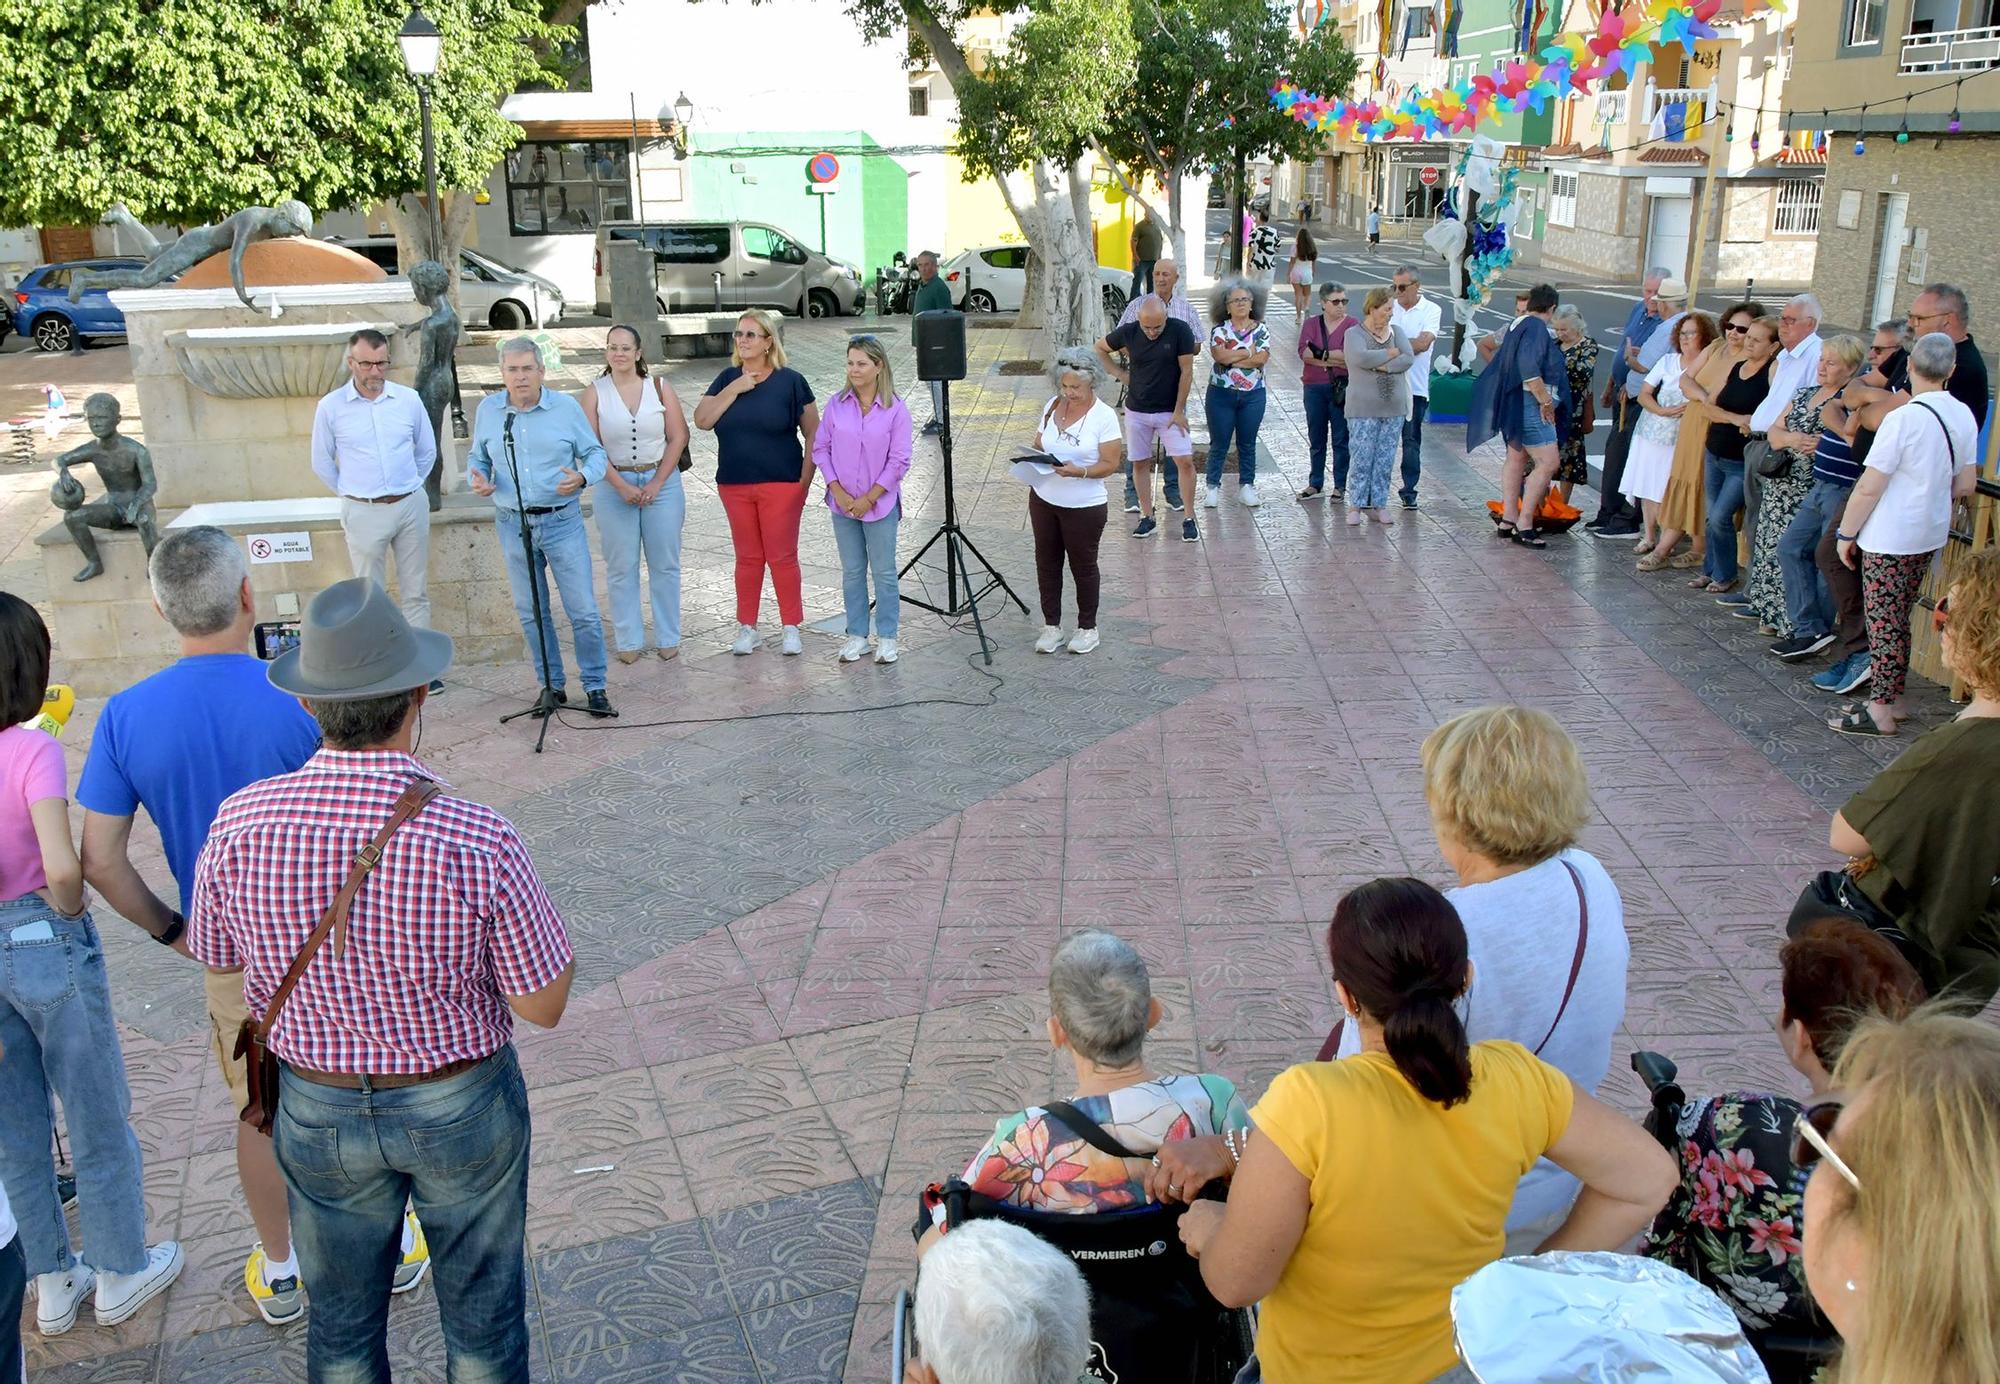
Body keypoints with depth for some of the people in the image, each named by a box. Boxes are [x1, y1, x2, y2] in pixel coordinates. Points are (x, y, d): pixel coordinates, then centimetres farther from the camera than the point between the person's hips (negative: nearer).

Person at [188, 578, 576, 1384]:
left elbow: (216, 956, 0)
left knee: (343, 1319, 24)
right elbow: (542, 1006, -19)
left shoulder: (239, 824, -20)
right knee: (483, 1314, 21)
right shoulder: (477, 842, -29)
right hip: (462, 1106, -2)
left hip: (319, 1110, 3)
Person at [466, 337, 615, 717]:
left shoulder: (567, 407, -3)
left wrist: (582, 477, -19)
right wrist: (476, 478, -7)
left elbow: (596, 453, 2)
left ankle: (595, 686, 10)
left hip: (563, 520, -2)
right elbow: (477, 456, 15)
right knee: (531, 612, 10)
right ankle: (551, 686, 22)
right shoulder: (488, 410, 4)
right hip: (513, 524, 3)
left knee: (583, 609, -3)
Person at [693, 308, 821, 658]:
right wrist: (735, 389, -13)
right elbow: (702, 420, -5)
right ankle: (746, 627, 18)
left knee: (782, 557, 0)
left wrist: (805, 479, -6)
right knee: (748, 557, 10)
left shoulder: (790, 381, -3)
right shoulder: (727, 379, 7)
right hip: (735, 485, 3)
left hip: (781, 485, -3)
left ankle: (791, 627, 10)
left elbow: (813, 433, -1)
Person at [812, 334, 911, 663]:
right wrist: (838, 492, -7)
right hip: (843, 504, 3)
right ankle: (857, 636, 19)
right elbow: (820, 448, 2)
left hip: (880, 504, -3)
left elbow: (899, 461, -9)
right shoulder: (836, 405, 0)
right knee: (852, 572, 10)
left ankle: (887, 638, 14)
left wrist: (869, 498, -12)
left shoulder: (895, 410, -8)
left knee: (884, 572, 5)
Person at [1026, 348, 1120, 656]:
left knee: (1083, 566, 9)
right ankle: (1051, 625, 26)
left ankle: (1087, 627, 26)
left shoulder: (1103, 416, -13)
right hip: (1044, 500, 5)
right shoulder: (1051, 406, 2)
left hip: (1085, 506, -5)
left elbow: (1110, 464, -14)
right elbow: (1038, 446, 11)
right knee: (1046, 562, 12)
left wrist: (1079, 471, -29)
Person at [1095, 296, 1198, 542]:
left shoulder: (1180, 331, -14)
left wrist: (1179, 411, -10)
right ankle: (1147, 518, 17)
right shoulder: (1128, 332, -7)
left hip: (1170, 410, -2)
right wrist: (1121, 374, 1)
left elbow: (1186, 372, -10)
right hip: (1137, 410, 2)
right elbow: (1099, 348, 11)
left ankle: (1188, 519, 2)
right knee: (1139, 463, 6)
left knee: (1185, 461, -9)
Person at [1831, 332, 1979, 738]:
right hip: (1931, 536, 7)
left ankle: (1881, 711, 8)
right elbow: (1965, 486, 9)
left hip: (1889, 539, -7)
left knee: (1884, 623, 1)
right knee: (1898, 619, 18)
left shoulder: (1904, 418, -20)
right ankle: (1892, 698, 26)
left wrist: (1846, 534, -7)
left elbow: (1869, 488, -18)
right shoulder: (1964, 416, 1)